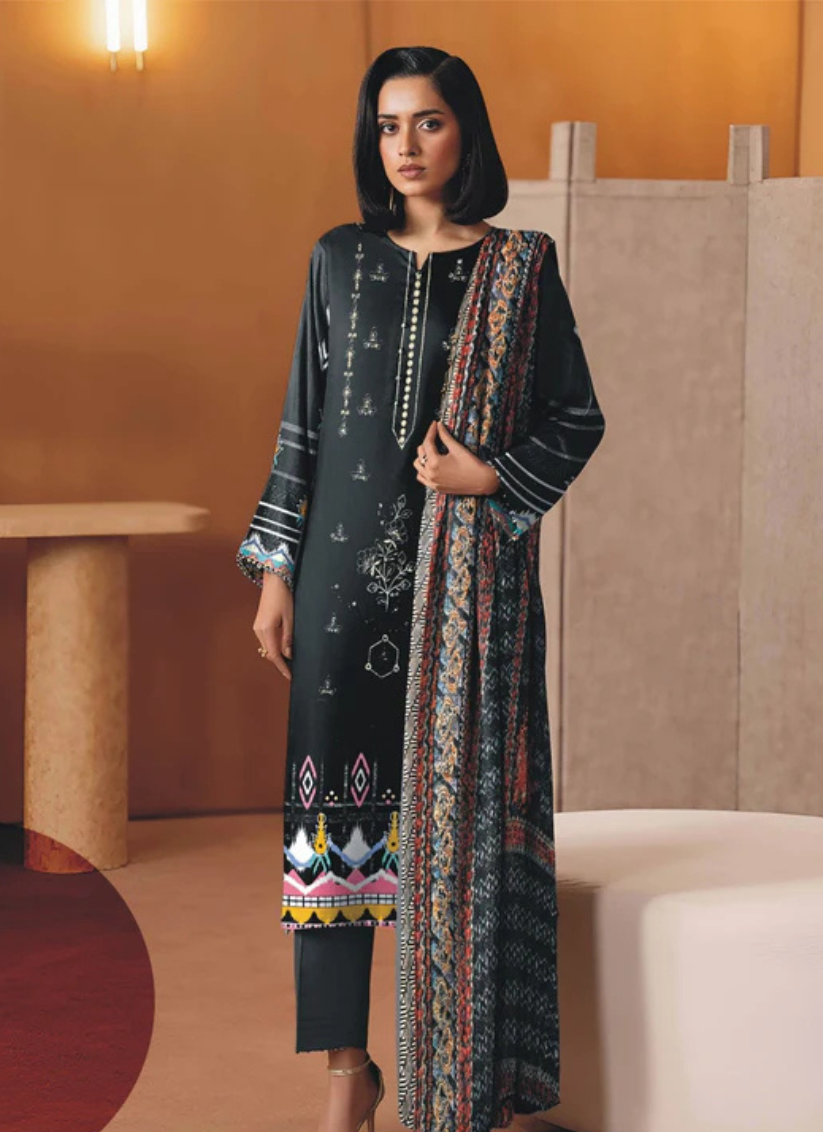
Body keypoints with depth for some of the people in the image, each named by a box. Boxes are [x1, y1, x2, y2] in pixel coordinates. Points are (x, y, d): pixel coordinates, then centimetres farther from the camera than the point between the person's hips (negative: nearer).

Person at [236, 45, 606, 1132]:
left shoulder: (521, 266, 2)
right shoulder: (341, 260, 8)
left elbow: (577, 417, 6)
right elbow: (303, 421, 9)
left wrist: (495, 480, -11)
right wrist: (276, 571, 5)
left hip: (468, 571, -2)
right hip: (347, 556, 2)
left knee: (458, 800, -1)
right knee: (336, 797, 0)